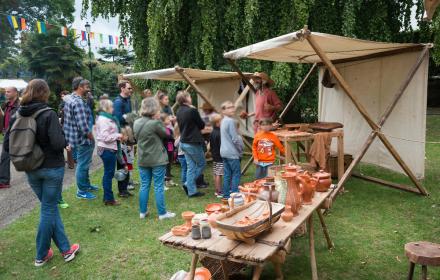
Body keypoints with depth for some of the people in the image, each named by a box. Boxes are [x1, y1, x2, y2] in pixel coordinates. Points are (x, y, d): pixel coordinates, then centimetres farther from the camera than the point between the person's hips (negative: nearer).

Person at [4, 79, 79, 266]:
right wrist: (65, 141, -3)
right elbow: (58, 144, -24)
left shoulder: (17, 115, -1)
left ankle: (65, 249, 22)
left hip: (31, 170, 5)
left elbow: (7, 145, 1)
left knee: (50, 208, 16)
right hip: (52, 168, -5)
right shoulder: (48, 114, -17)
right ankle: (41, 255, 21)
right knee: (48, 210, 9)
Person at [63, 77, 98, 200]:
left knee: (83, 163, 23)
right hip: (83, 139, -10)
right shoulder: (78, 102, -23)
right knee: (83, 165, 2)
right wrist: (92, 138, -14)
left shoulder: (70, 99, 10)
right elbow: (83, 126, -27)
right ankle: (82, 191, 15)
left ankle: (86, 184, 38)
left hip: (76, 138, 10)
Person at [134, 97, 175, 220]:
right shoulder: (155, 123, -19)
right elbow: (166, 134, -6)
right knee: (159, 187, 2)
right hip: (157, 159, -6)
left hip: (142, 159, 6)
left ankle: (143, 212, 22)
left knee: (144, 185, 13)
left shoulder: (136, 123, 2)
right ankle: (162, 213, 11)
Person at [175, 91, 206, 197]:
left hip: (184, 142, 8)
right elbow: (202, 125, -7)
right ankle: (188, 184, 1)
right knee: (202, 163, 10)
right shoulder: (192, 110, -17)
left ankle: (192, 190, 14)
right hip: (193, 143, -8)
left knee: (191, 166, 12)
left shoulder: (179, 111, 7)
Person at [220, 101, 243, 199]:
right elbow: (235, 138, -16)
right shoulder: (231, 121, -15)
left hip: (224, 152, 9)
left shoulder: (223, 121, 12)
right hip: (232, 153, -9)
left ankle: (226, 195, 16)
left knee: (227, 174, 12)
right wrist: (241, 149, -2)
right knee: (236, 174, -3)